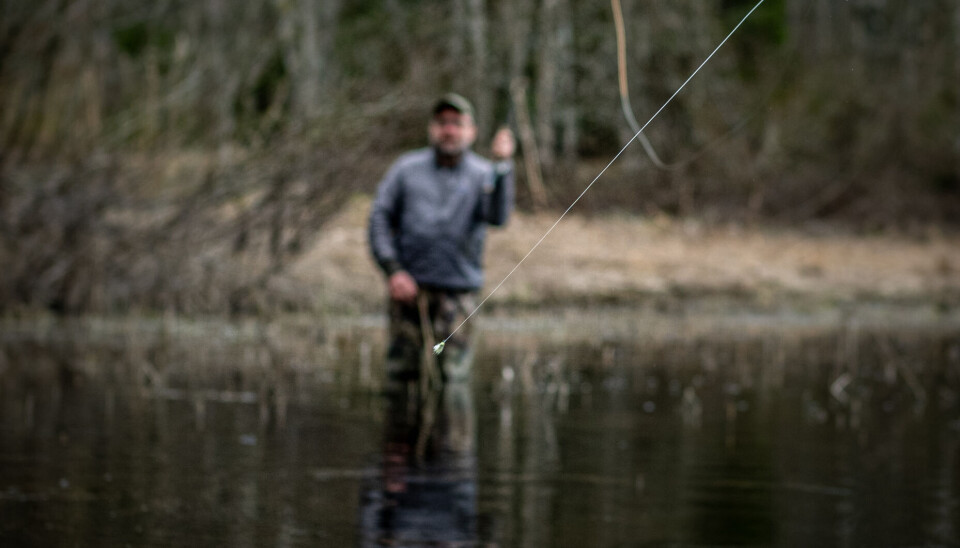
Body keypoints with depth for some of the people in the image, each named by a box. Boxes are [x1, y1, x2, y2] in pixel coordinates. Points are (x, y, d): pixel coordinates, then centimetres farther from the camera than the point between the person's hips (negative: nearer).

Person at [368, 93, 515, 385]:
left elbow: (497, 216, -14)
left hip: (458, 288, -1)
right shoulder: (407, 168, 8)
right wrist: (393, 270, -6)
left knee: (455, 373, -6)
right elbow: (380, 216, 5)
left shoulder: (483, 174, 4)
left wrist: (502, 165, -27)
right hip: (408, 283, 1)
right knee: (400, 371, 0)